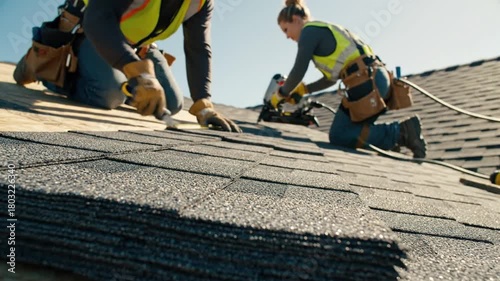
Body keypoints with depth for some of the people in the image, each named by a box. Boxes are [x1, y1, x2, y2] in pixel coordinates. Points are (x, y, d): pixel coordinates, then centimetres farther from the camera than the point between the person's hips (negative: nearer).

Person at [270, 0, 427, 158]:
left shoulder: (309, 30, -1)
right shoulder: (325, 30, 27)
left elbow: (299, 71, -7)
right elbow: (331, 78, 29)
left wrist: (281, 94, 8)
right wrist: (303, 89, 26)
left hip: (367, 82, -10)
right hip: (377, 78, 10)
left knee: (338, 136, -5)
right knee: (351, 130, 15)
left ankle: (401, 132, -9)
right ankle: (403, 133, 5)